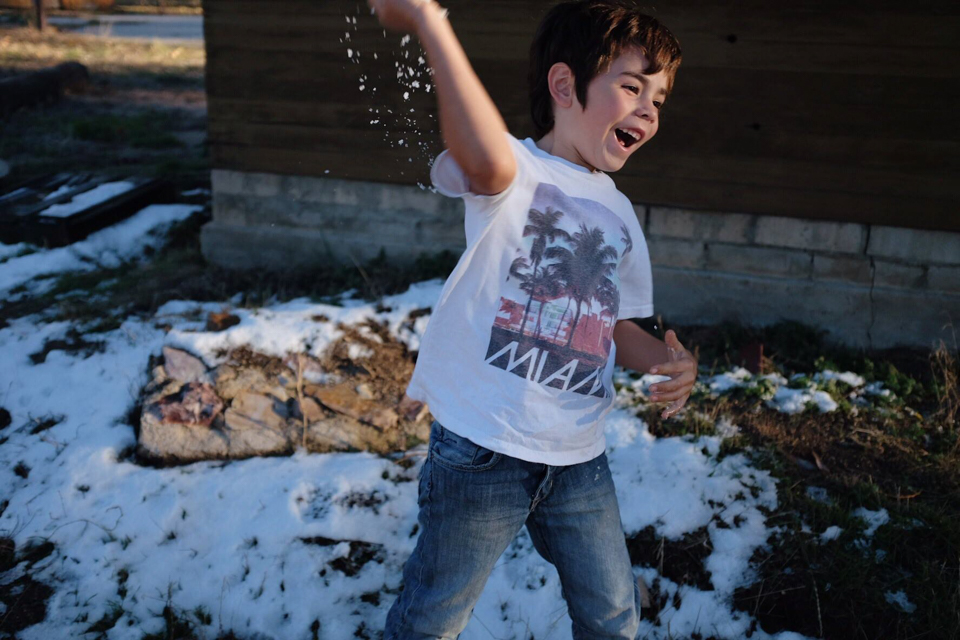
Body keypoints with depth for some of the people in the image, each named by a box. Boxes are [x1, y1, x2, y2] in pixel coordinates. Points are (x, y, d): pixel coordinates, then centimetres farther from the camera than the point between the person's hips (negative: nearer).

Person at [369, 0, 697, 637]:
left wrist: (669, 362, -3)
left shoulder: (620, 214, 11)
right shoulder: (514, 171, -12)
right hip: (482, 451, -6)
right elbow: (485, 160, -38)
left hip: (579, 459, 6)